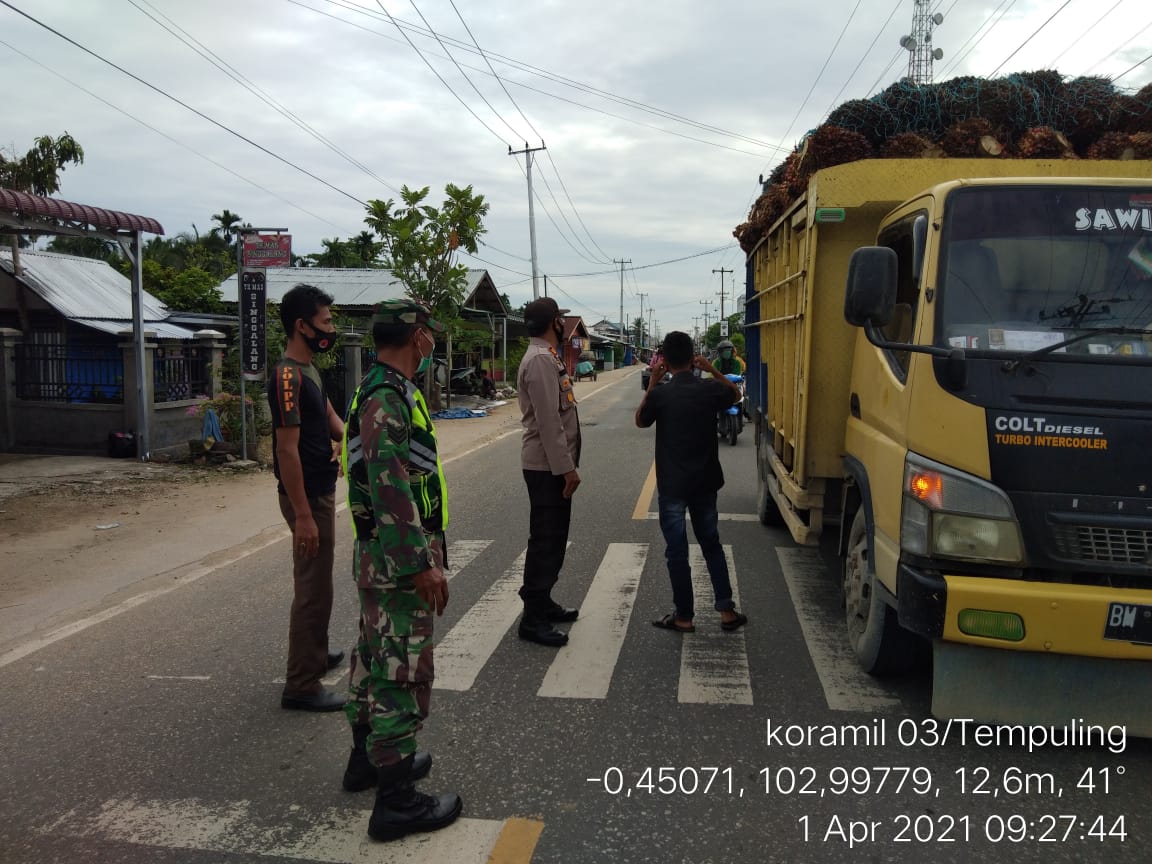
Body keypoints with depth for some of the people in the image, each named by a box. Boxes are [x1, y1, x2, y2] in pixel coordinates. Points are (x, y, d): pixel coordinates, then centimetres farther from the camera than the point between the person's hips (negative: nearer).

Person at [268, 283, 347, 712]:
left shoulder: (309, 370, 10)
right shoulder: (288, 376, -21)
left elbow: (329, 416, 16)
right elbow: (287, 449, -24)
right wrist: (302, 515, -25)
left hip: (321, 489, 10)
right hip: (307, 496, -10)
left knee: (317, 581, 22)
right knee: (313, 587, -3)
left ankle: (315, 653, 39)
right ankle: (301, 685, 7)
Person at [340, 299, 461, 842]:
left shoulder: (383, 390, 13)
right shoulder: (388, 397, -21)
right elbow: (390, 487, -27)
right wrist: (422, 564, -24)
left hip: (379, 554, 11)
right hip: (399, 557, -11)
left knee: (375, 657, 20)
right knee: (404, 671, -3)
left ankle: (368, 758, 37)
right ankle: (397, 801, 6)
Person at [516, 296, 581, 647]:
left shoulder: (548, 357, 15)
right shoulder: (540, 360, -18)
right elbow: (548, 421, -24)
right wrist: (567, 467, -22)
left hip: (554, 464, 10)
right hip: (548, 466, -10)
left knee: (554, 538, 17)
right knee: (544, 540, -5)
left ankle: (542, 603, 28)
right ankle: (533, 619, 2)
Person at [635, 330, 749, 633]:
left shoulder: (660, 394, -15)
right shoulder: (710, 389, -6)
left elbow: (640, 421, 6)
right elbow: (735, 394, 18)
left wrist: (652, 383, 4)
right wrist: (713, 371, 14)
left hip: (672, 485, -3)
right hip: (705, 482, 4)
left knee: (677, 551, 6)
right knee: (712, 544, 18)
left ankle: (684, 616, 13)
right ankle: (726, 610, 19)